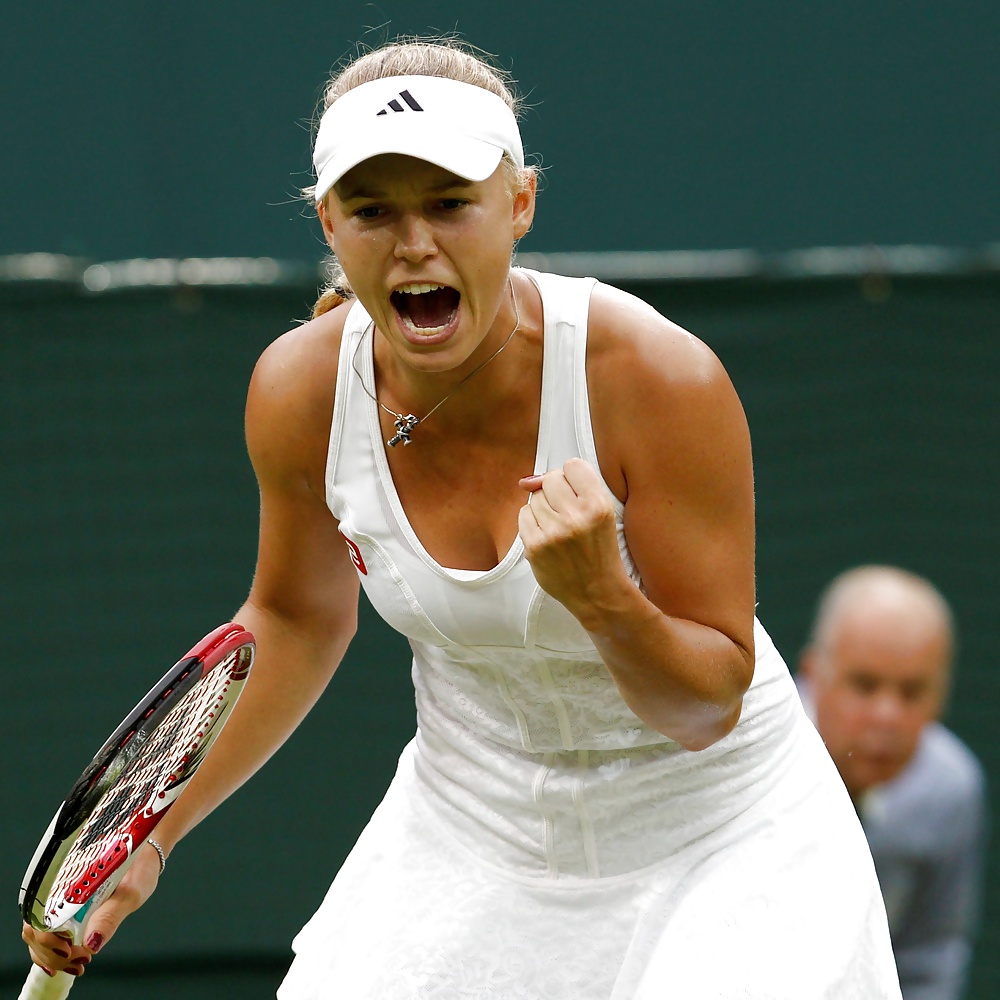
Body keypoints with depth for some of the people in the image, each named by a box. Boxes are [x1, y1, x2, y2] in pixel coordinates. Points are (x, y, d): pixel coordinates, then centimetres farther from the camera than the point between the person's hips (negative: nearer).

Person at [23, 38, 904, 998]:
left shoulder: (659, 379, -26)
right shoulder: (299, 392, -14)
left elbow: (710, 708, -20)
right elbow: (296, 616, 7)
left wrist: (602, 599, -39)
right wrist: (149, 834, 7)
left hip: (711, 838, -3)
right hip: (472, 838, 3)